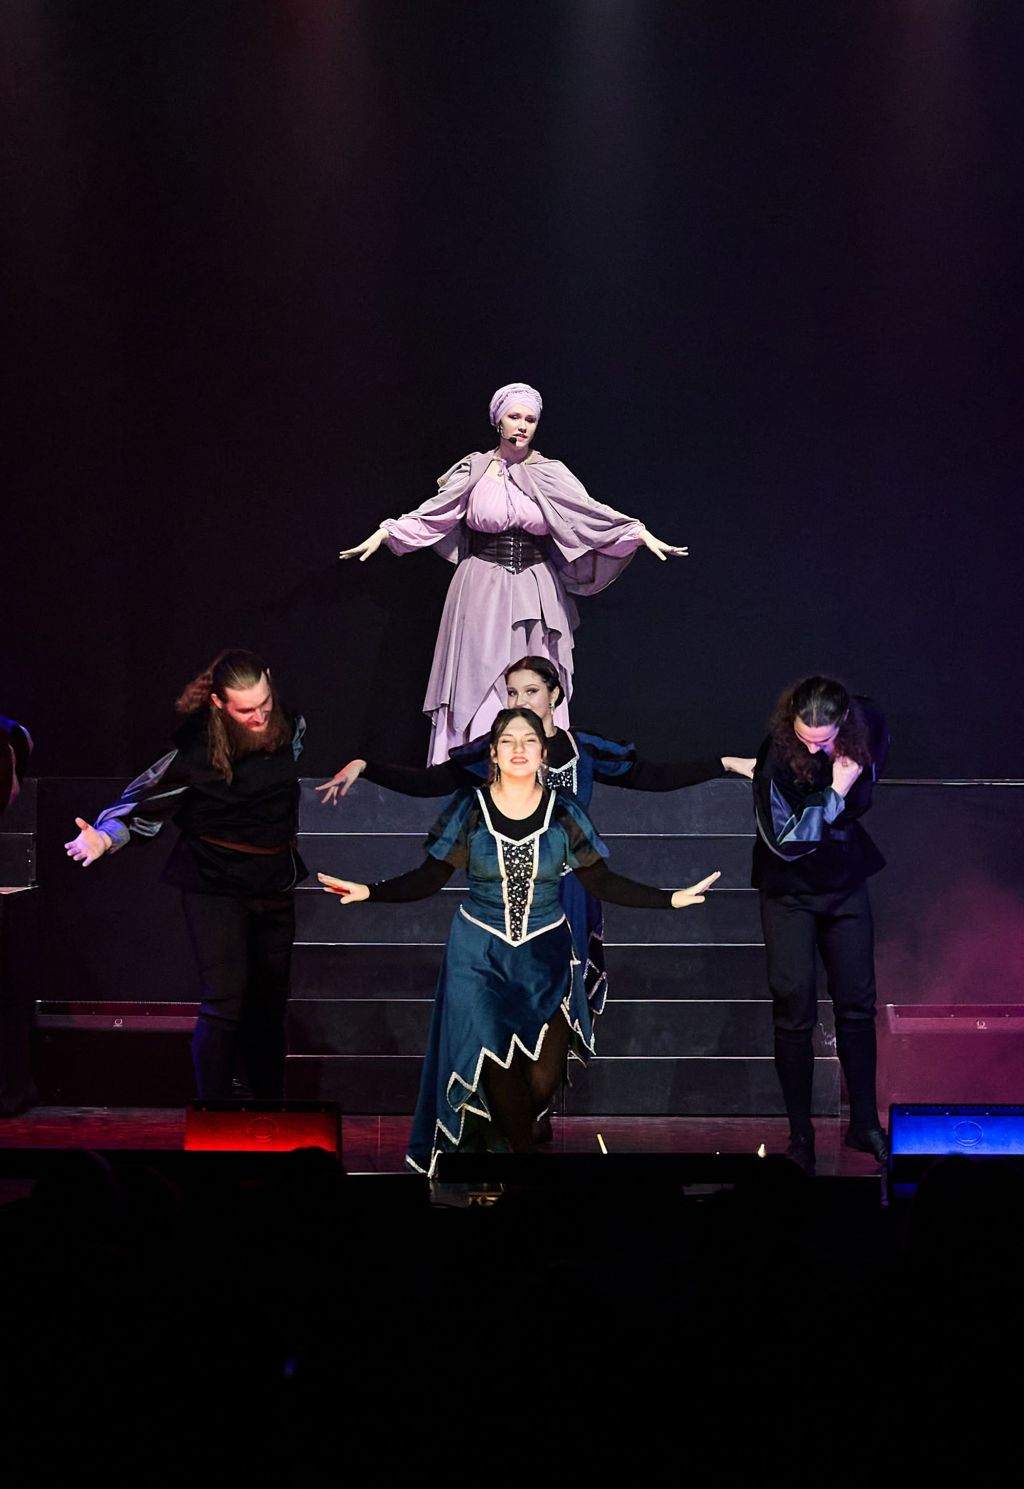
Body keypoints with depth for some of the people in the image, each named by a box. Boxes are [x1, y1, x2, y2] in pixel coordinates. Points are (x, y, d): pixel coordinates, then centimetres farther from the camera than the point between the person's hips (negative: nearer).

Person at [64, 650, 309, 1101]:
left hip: (275, 884, 6)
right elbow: (145, 802, -18)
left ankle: (268, 1102, 29)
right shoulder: (196, 747, -22)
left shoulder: (290, 725, -6)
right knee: (224, 1001, -13)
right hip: (215, 886, -6)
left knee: (269, 998, 14)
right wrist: (104, 837, -34)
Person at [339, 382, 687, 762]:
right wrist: (384, 533, -7)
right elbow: (433, 513, 2)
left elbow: (592, 513, -4)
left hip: (535, 594, 0)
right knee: (477, 687, 0)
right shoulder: (475, 469, 3)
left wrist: (640, 534, -15)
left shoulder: (550, 474, 2)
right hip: (482, 591, 0)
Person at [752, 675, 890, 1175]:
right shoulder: (776, 758, -26)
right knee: (795, 1010, -6)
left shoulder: (869, 728, -12)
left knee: (857, 1004, 6)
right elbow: (785, 840, -23)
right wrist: (836, 792, -26)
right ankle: (800, 1134, 4)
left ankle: (864, 1124, 18)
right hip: (790, 892, -4)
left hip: (846, 884, 4)